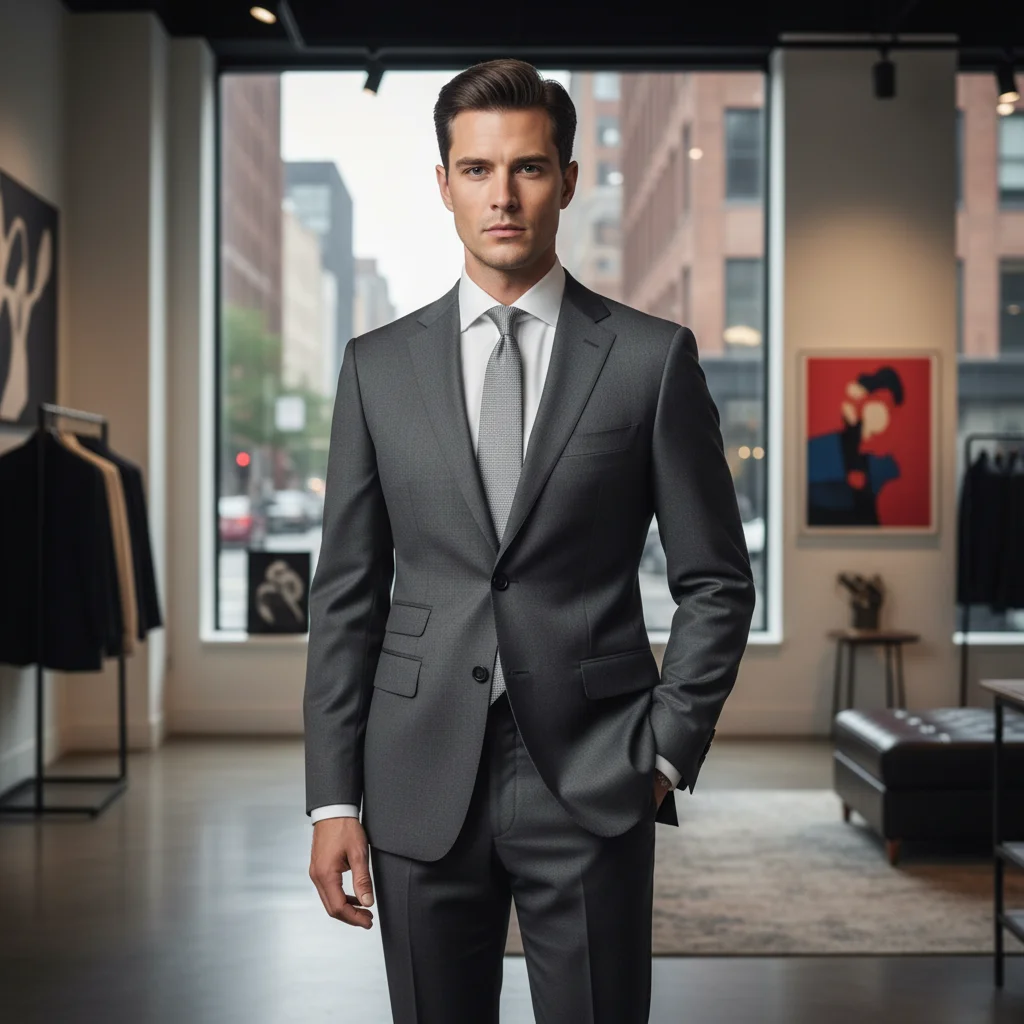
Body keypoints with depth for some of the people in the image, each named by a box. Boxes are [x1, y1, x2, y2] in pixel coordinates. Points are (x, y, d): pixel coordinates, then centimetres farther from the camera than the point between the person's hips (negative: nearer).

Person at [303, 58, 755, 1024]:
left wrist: (668, 752, -4)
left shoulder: (653, 357, 1)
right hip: (423, 785, 2)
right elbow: (346, 593, 6)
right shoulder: (379, 365, 6)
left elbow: (715, 581, 4)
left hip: (593, 784, -1)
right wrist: (333, 798, 2)